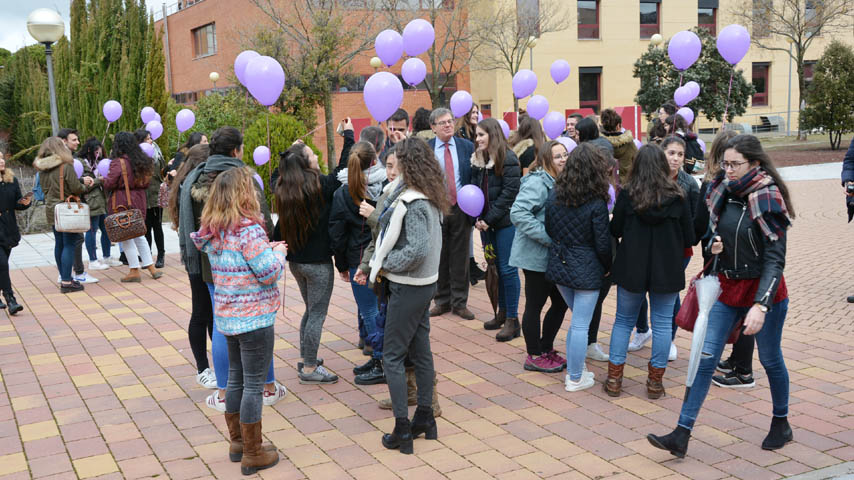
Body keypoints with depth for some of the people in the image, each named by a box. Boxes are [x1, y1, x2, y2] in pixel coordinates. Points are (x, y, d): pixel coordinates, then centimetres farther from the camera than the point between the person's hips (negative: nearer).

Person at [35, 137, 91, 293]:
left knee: (59, 244, 14)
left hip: (51, 210, 7)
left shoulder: (43, 169, 7)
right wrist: (84, 185, 7)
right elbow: (76, 188, -17)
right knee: (69, 245, -4)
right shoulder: (66, 166, -15)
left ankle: (65, 277, 23)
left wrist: (81, 181, 12)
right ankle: (66, 282, -6)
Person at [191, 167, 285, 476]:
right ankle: (252, 455, 12)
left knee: (236, 379, 19)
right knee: (253, 385, 2)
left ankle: (237, 443, 32)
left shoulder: (213, 231, 5)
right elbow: (269, 272, -20)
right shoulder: (249, 229, -21)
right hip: (254, 318, -8)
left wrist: (268, 250, 13)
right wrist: (279, 252, -2)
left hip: (227, 317, 8)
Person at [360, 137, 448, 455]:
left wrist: (385, 264, -16)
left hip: (408, 286, -9)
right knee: (420, 350, 16)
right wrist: (377, 264, 8)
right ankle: (424, 419, 26)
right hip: (423, 284, 9)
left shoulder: (414, 204, -22)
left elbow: (417, 249, -30)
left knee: (392, 355, 0)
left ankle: (402, 430, 4)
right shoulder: (429, 197, 8)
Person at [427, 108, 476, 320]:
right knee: (439, 257, 8)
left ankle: (459, 302, 16)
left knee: (460, 257, 6)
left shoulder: (467, 147, 3)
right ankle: (442, 300, 21)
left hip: (461, 209, 1)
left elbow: (475, 177, 3)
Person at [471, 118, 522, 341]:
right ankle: (502, 312, 23)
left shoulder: (508, 159, -11)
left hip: (505, 222, -7)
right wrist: (478, 218, -3)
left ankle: (512, 319, 3)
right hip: (485, 221, 7)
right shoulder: (477, 159, 10)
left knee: (507, 269, -4)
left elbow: (509, 193, -15)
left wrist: (489, 219, -15)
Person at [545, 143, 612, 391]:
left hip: (559, 266, 6)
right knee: (581, 325, 4)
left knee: (578, 320, 22)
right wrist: (607, 267, 5)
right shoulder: (597, 203, -16)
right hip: (586, 271, -6)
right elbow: (602, 243, -12)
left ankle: (574, 369, 28)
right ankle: (575, 378, 13)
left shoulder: (554, 196, -1)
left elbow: (548, 231, 7)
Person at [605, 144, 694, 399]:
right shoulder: (677, 197, -6)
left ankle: (614, 378, 14)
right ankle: (655, 381, 16)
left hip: (631, 270, 0)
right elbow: (689, 238, -1)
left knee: (623, 321, 13)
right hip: (667, 272, 0)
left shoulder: (627, 194, -9)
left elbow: (615, 230, -1)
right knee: (662, 324, 10)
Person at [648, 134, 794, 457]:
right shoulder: (723, 192, 2)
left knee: (770, 360, 12)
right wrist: (713, 245, -6)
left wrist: (761, 305, -29)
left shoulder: (768, 201, -16)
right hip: (728, 287, 6)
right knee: (705, 358, -1)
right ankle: (681, 435, -1)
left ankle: (781, 424, 37)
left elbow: (775, 259, -20)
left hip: (764, 291, -5)